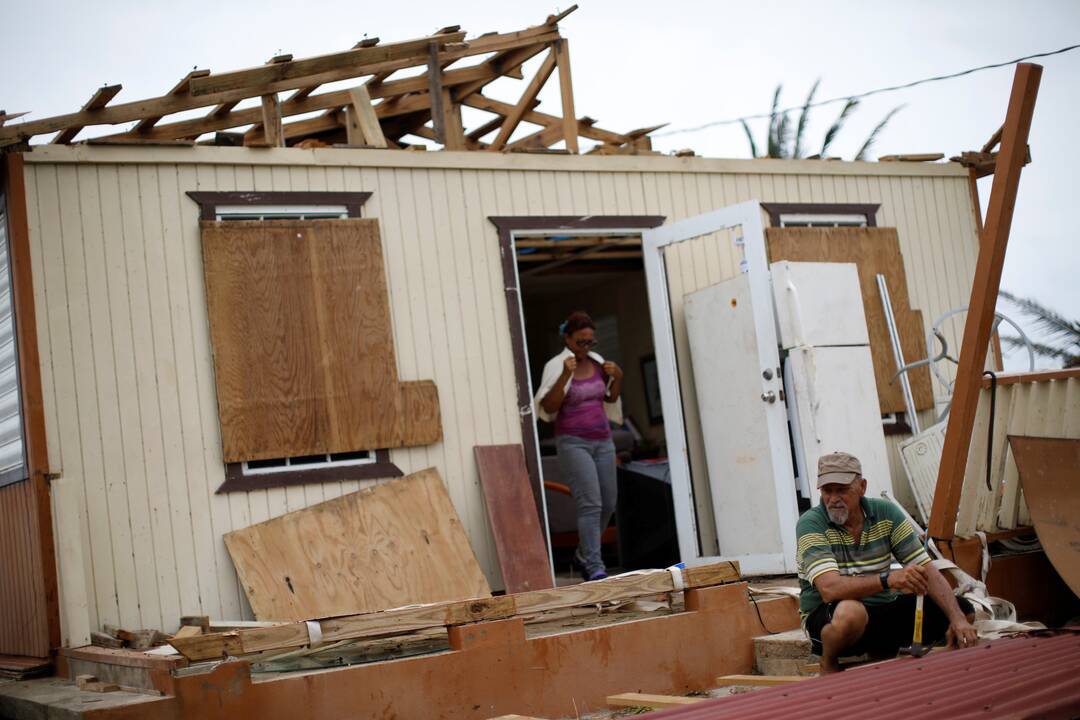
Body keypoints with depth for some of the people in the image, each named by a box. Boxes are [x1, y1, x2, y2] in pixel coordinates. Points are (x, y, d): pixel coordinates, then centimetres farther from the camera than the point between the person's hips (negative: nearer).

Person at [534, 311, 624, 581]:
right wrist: (565, 376, -26)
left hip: (602, 440, 6)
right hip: (573, 443, -6)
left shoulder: (597, 362, 9)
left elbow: (611, 398, 20)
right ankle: (595, 567, -15)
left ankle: (583, 555, 27)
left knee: (608, 503, 8)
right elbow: (548, 407, -15)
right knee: (590, 504, -16)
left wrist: (617, 377, 1)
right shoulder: (556, 366, -7)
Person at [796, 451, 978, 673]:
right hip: (826, 618, -6)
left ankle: (884, 653, 9)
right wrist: (887, 579, -43)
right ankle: (828, 664, -8)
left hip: (882, 609, 6)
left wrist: (958, 619, -19)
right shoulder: (811, 524, -16)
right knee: (850, 612, -41)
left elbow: (927, 571, -4)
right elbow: (830, 589, -30)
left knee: (964, 610, -4)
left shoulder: (886, 513, -1)